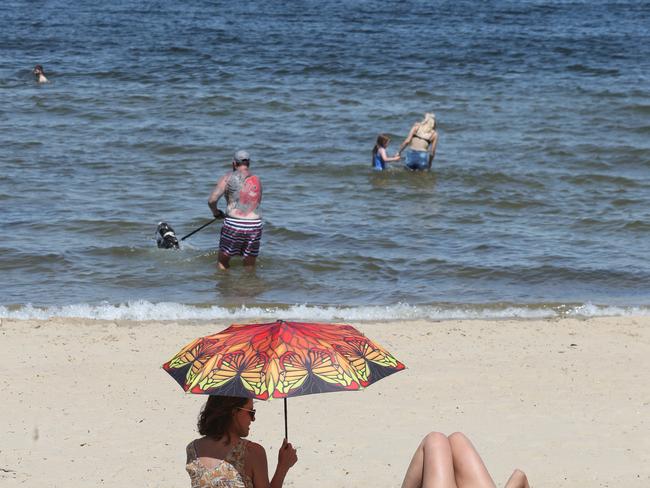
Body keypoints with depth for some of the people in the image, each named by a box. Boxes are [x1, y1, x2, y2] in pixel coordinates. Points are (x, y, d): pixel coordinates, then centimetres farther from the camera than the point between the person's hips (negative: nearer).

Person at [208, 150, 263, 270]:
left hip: (234, 225, -4)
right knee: (250, 268, 13)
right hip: (255, 225, 4)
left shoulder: (228, 178, -2)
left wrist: (215, 212, 11)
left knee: (222, 264, 12)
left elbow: (212, 200, -8)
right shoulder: (257, 181, 12)